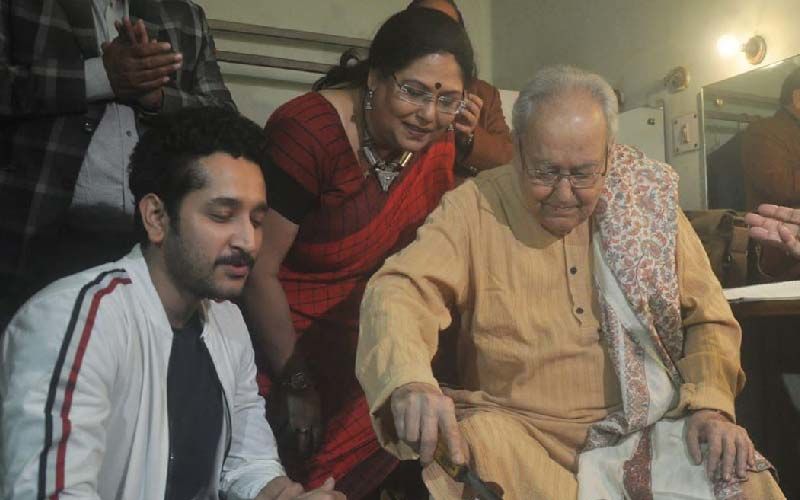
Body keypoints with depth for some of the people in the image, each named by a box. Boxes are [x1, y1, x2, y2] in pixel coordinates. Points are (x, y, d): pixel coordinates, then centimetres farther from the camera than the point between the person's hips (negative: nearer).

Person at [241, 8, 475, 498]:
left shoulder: (437, 143, -5)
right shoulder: (309, 131, -25)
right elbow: (258, 271, -21)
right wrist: (296, 385, -13)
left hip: (355, 345, 6)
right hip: (279, 339, -5)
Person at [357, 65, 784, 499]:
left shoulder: (647, 200, 2)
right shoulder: (475, 206, -6)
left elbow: (708, 317, 8)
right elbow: (400, 288, -20)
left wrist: (711, 405, -9)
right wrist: (409, 382, -40)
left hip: (646, 426, 2)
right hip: (517, 428, -1)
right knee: (476, 439, -32)